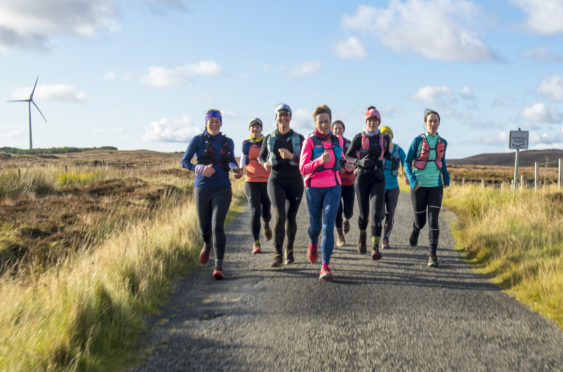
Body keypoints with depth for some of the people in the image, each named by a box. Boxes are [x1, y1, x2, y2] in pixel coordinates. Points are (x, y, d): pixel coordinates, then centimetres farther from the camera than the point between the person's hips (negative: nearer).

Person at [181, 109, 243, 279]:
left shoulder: (227, 142, 8)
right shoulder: (197, 140, 0)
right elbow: (184, 161, -1)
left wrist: (236, 169, 0)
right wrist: (200, 169, -19)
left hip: (222, 189, 0)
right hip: (202, 188, 0)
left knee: (217, 226, -15)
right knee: (204, 227, 10)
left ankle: (219, 266, -16)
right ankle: (207, 245, 48)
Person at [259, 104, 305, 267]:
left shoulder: (299, 138, 0)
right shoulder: (269, 138, 4)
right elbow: (261, 156, 17)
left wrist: (291, 156, -24)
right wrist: (265, 164, -6)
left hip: (295, 181, 1)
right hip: (276, 181, -1)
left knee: (291, 218, 8)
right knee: (279, 215, -19)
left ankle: (290, 249, 32)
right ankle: (278, 254, -12)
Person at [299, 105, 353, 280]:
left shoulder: (337, 140, 6)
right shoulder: (309, 141, -5)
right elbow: (303, 168, -13)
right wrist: (320, 161, -26)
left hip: (333, 187, 1)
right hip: (314, 188, -1)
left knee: (328, 226, -13)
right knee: (316, 225, 10)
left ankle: (325, 266, -14)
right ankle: (313, 243, 48)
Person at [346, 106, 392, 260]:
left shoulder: (384, 138, 7)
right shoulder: (359, 138, -1)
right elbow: (347, 156, 1)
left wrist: (393, 159, 3)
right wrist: (359, 161, -17)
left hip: (378, 179, 1)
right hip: (362, 177, -1)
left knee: (377, 213, -13)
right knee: (363, 213, 6)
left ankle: (375, 248, -15)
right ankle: (362, 234, 38)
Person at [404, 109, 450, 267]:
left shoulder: (442, 142, 6)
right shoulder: (418, 140, -5)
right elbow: (407, 161, -2)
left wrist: (446, 178, 14)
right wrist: (412, 180, -15)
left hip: (436, 186, 2)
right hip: (419, 186, -2)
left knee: (433, 220, -9)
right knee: (420, 221, 7)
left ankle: (432, 255, -7)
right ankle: (415, 231, 45)